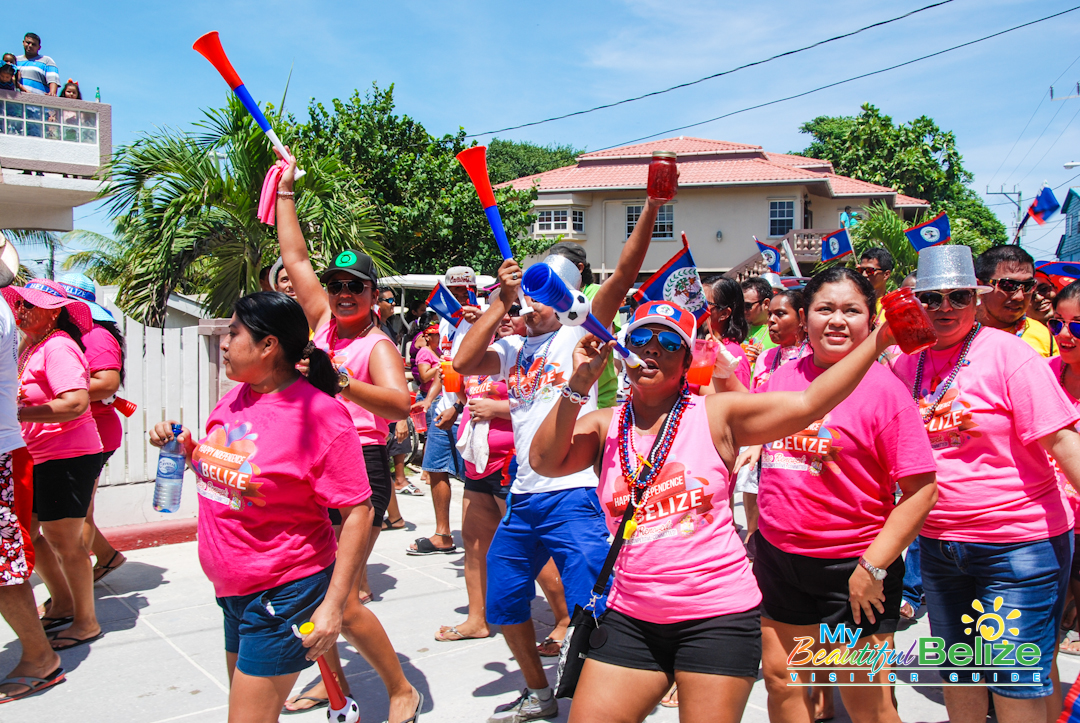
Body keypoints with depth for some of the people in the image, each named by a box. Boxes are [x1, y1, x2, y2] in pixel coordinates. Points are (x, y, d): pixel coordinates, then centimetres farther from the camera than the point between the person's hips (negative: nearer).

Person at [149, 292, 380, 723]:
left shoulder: (319, 414, -20)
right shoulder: (235, 399, 3)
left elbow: (358, 512, -20)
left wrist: (332, 604, -22)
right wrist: (185, 447, 0)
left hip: (284, 592, -8)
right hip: (233, 590, 8)